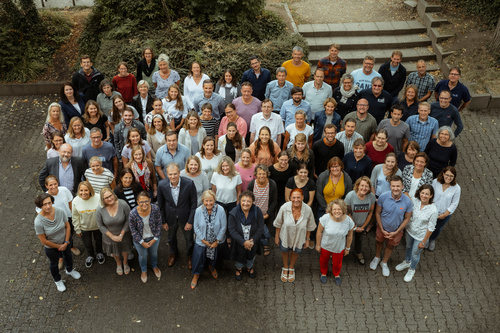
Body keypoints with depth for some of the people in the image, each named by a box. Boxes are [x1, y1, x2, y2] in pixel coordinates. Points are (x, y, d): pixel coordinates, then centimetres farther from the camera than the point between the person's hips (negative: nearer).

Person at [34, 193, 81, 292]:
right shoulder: (38, 222, -35)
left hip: (65, 241, 3)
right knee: (54, 263, 24)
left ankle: (69, 270, 64)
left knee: (68, 256, 31)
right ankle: (57, 280, 55)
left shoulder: (60, 212, -27)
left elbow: (67, 226, -11)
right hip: (51, 247, -3)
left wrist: (66, 242, -13)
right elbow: (43, 241, -24)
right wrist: (59, 246, -15)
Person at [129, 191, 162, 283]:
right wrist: (142, 242, -13)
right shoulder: (133, 214, -31)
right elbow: (133, 230, -17)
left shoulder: (156, 209, -28)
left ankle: (154, 266, 61)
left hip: (154, 237, 2)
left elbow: (159, 224, -12)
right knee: (143, 256, 25)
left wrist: (155, 238, -10)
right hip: (140, 239, -1)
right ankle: (144, 270, 57)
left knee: (154, 253, 29)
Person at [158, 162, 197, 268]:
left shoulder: (189, 184, -28)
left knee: (189, 239, 21)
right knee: (171, 238, 28)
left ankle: (190, 256, 53)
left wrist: (190, 221, -13)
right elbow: (161, 205, -7)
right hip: (170, 218, 1)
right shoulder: (162, 185, -23)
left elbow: (194, 203, -15)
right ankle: (174, 253, 61)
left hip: (185, 217, -1)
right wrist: (163, 221, -1)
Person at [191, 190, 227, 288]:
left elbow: (223, 227, -15)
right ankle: (196, 275, 38)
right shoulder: (198, 210, -20)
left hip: (216, 240, 0)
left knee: (214, 255, 24)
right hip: (201, 241, 0)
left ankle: (212, 267, 58)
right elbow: (196, 227, -9)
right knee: (199, 256, 10)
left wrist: (217, 241, -12)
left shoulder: (220, 210, -23)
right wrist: (203, 240, -11)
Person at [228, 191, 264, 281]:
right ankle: (239, 269, 56)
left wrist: (252, 241, -24)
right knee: (240, 256, 22)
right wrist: (243, 242, -28)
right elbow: (232, 230, -22)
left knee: (251, 256, 26)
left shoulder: (257, 212, -21)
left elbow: (260, 229, -16)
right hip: (239, 243, -1)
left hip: (253, 242, 1)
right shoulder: (233, 213, -24)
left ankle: (250, 267, 59)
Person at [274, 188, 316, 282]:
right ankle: (285, 268, 57)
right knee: (284, 251, 25)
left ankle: (291, 268, 58)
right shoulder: (284, 208, -29)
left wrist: (307, 240, 1)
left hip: (299, 238, 1)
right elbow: (278, 223, -11)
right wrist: (277, 236, -1)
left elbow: (309, 227, -9)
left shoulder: (308, 210, -28)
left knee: (295, 252, 26)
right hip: (285, 236, 0)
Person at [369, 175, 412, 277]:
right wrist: (382, 230, -12)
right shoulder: (383, 197, -28)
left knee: (390, 246, 24)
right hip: (382, 227, 0)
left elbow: (407, 218, -12)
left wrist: (396, 232, -12)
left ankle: (384, 263, 52)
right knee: (379, 242, 26)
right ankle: (377, 258, 57)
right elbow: (377, 213, -13)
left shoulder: (407, 201, -27)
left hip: (397, 230, 0)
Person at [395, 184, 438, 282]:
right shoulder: (415, 201, -19)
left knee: (415, 254, 18)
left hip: (420, 236, -4)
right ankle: (407, 262, 60)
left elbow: (430, 228, -19)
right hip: (409, 230, 4)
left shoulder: (433, 210, -30)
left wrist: (423, 242, -13)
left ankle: (412, 269, 48)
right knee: (408, 247, 30)